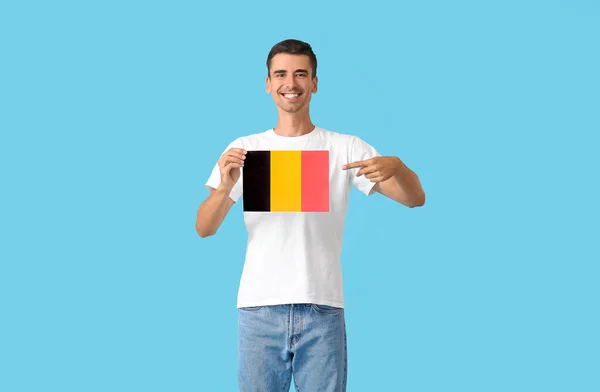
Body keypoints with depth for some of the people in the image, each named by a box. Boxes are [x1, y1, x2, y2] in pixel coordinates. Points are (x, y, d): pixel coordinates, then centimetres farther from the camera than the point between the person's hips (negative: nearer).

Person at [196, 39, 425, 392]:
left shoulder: (346, 148, 4)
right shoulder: (244, 149, 6)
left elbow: (415, 199, -1)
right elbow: (204, 229, 1)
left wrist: (397, 166, -23)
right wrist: (224, 187, -20)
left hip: (323, 310, -1)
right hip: (259, 309, 1)